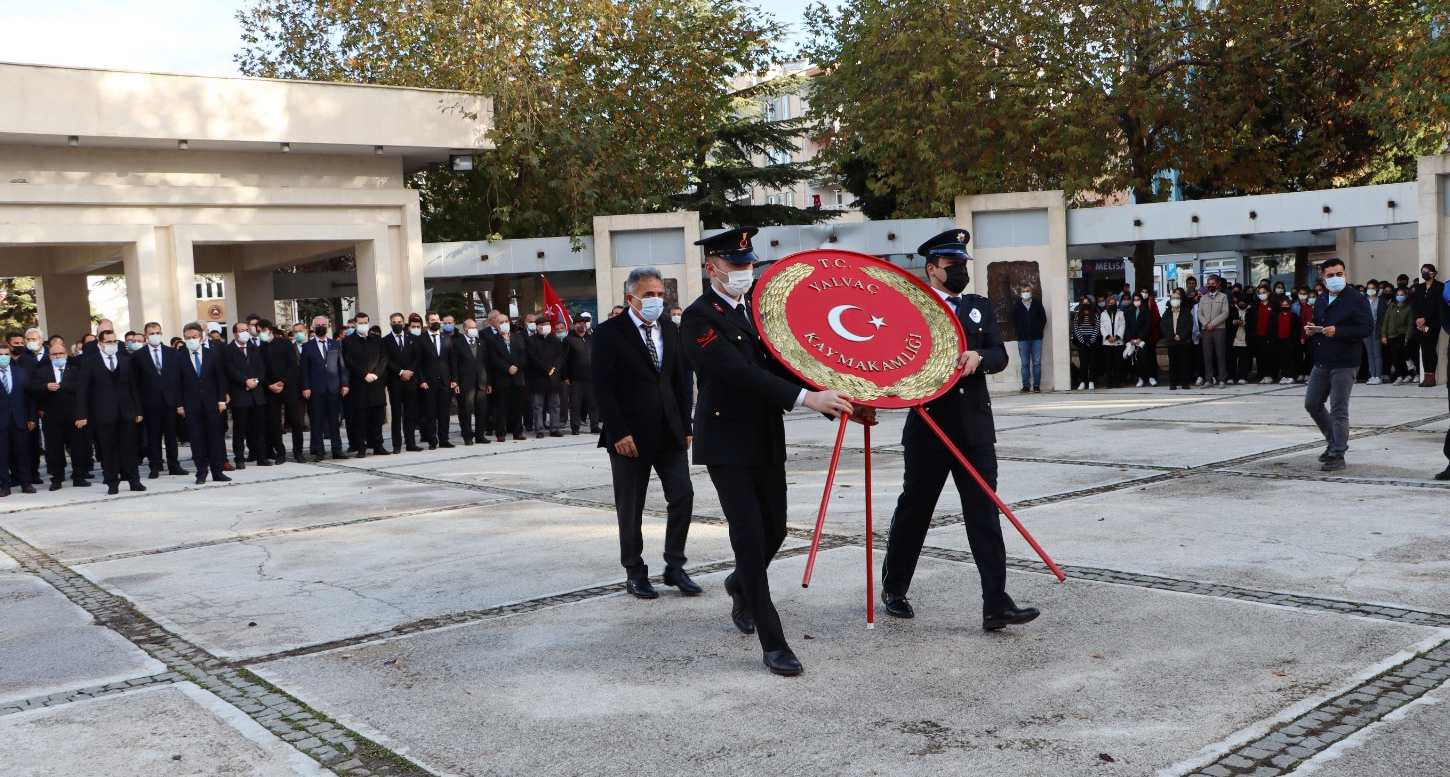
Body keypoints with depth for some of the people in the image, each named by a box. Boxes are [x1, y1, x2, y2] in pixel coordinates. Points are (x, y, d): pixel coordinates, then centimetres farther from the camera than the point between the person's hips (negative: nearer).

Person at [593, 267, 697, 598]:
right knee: (630, 508, 5)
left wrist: (686, 427, 8)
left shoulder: (670, 330, 10)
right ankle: (635, 574, 18)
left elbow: (679, 382, 14)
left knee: (683, 495, -2)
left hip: (669, 431, 5)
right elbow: (602, 386, -11)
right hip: (630, 435, -5)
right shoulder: (610, 332, -7)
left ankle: (675, 567, 12)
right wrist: (619, 433, -17)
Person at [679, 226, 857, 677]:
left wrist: (837, 401, -5)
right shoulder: (699, 318, -12)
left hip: (767, 440, 7)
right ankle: (773, 644, -2)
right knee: (749, 535, -7)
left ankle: (741, 587, 44)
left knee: (775, 530, 13)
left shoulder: (759, 310, 11)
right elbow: (741, 372, -23)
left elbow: (780, 365, 9)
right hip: (727, 442, -7)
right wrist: (806, 399, -31)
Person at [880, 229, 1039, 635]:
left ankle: (996, 605, -4)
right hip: (929, 427, -3)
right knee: (914, 510, 9)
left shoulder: (980, 307, 14)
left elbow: (1000, 355, 3)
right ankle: (894, 588, 28)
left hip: (975, 429, 3)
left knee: (984, 513, -3)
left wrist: (978, 357, -17)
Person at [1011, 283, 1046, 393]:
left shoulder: (1037, 305, 8)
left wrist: (1039, 331, 5)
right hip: (1022, 339, 0)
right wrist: (1020, 331, 4)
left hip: (1036, 338, 0)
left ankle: (1036, 385, 1)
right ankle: (1026, 386, 3)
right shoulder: (1017, 306, 8)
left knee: (1037, 363, -2)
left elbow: (1043, 319, 12)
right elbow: (1013, 321, 12)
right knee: (1025, 364, 1)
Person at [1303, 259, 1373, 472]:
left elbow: (1366, 329, -16)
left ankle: (1337, 455, 2)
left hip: (1344, 364, -8)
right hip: (1321, 362, 8)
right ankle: (1335, 441, 31)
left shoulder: (1357, 300, -9)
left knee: (1338, 410, -5)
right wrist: (1312, 329, 4)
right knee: (1312, 404, 13)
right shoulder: (1321, 301, 14)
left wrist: (1337, 331, -25)